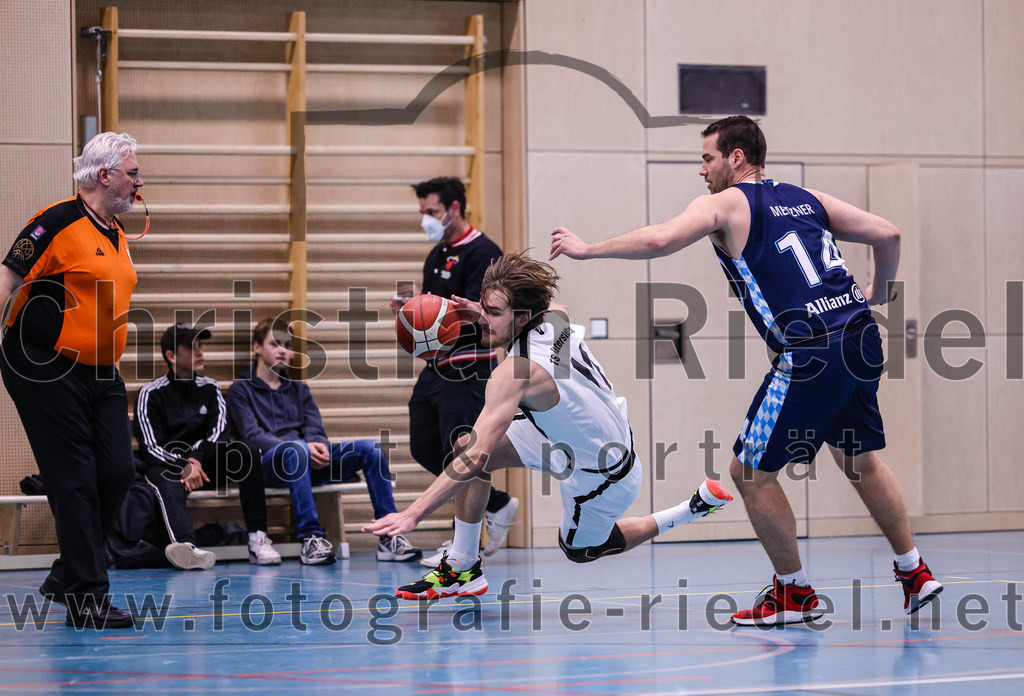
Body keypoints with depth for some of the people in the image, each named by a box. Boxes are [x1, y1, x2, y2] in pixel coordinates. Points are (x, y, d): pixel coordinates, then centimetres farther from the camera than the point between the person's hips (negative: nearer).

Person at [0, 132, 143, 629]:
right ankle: (87, 600, -3)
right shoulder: (58, 222, -12)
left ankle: (68, 575, 20)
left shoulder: (116, 234, 14)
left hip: (101, 375, 8)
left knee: (117, 471, 2)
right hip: (48, 372, -8)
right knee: (74, 482, -7)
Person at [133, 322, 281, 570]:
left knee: (242, 452, -24)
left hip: (203, 465, 4)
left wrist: (196, 459, -20)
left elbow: (218, 435, -1)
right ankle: (186, 547, -71)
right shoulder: (151, 394, -1)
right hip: (165, 466, -4)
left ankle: (258, 540, -34)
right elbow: (150, 448, -10)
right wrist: (183, 465, -26)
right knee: (170, 486, -39)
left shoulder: (209, 389, 12)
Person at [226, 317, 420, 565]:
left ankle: (389, 538, -23)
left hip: (307, 462, 5)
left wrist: (319, 446, -15)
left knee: (371, 449, -16)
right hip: (268, 463, -5)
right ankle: (310, 538, -43)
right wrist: (304, 448, -21)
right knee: (296, 448, -40)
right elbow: (253, 437, -6)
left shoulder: (298, 389, 27)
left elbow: (315, 429, 13)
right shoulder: (241, 390, 10)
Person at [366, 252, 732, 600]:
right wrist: (484, 315, -1)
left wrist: (413, 513, -41)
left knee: (579, 549, 22)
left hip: (601, 478, -8)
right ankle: (462, 568, 9)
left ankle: (696, 507, 27)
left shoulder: (515, 372, -34)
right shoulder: (556, 316, -12)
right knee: (466, 443, -1)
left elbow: (477, 459, -41)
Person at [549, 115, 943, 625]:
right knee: (860, 461, 25)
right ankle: (914, 572, 29)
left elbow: (659, 240, -15)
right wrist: (879, 291, 33)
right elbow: (887, 234, 16)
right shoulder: (807, 199, 19)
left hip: (811, 354, -8)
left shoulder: (726, 204, 0)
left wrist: (587, 249, -3)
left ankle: (794, 593, 12)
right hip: (860, 341, 8)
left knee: (751, 470, 5)